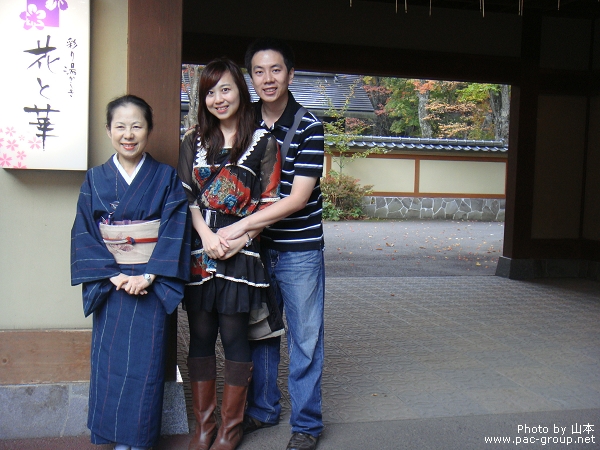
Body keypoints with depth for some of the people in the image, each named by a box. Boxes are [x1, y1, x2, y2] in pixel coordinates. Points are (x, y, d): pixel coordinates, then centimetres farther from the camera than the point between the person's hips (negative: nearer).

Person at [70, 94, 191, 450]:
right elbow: (84, 235, 0)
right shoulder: (95, 180, 5)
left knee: (145, 364, 1)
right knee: (110, 362, 6)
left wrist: (149, 276, -17)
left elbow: (174, 231, -7)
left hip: (152, 285, -2)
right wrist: (112, 276, -12)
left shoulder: (166, 178, -1)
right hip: (110, 285, 2)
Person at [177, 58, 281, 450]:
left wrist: (239, 239, -12)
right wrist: (207, 235, -9)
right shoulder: (194, 142, 12)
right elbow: (185, 196, 6)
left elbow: (269, 201, -1)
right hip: (199, 250, 3)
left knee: (235, 336, 4)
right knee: (201, 336, 8)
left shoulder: (263, 141, 3)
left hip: (241, 253, -3)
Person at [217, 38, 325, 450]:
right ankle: (262, 410, 34)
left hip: (300, 250, -4)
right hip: (256, 247, 4)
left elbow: (298, 198, -17)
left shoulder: (308, 126, -11)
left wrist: (242, 226, -22)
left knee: (305, 339, 6)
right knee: (259, 333, 15)